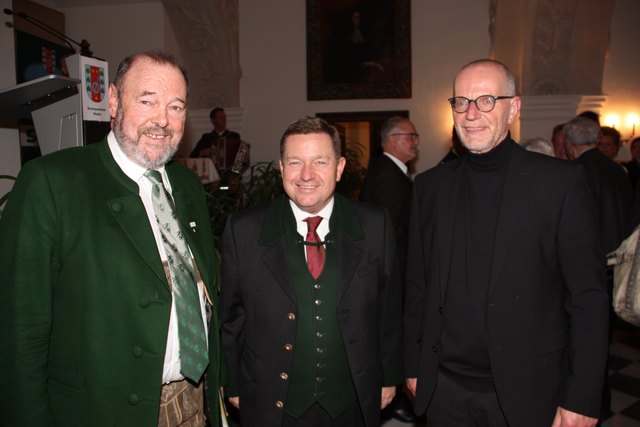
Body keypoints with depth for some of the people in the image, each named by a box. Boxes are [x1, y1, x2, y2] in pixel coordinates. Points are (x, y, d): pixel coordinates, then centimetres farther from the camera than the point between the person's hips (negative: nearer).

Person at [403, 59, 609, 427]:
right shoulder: (431, 186, 2)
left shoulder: (562, 182, -8)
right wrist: (413, 365, 6)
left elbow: (589, 298, -8)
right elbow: (418, 286, 6)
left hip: (526, 394, -2)